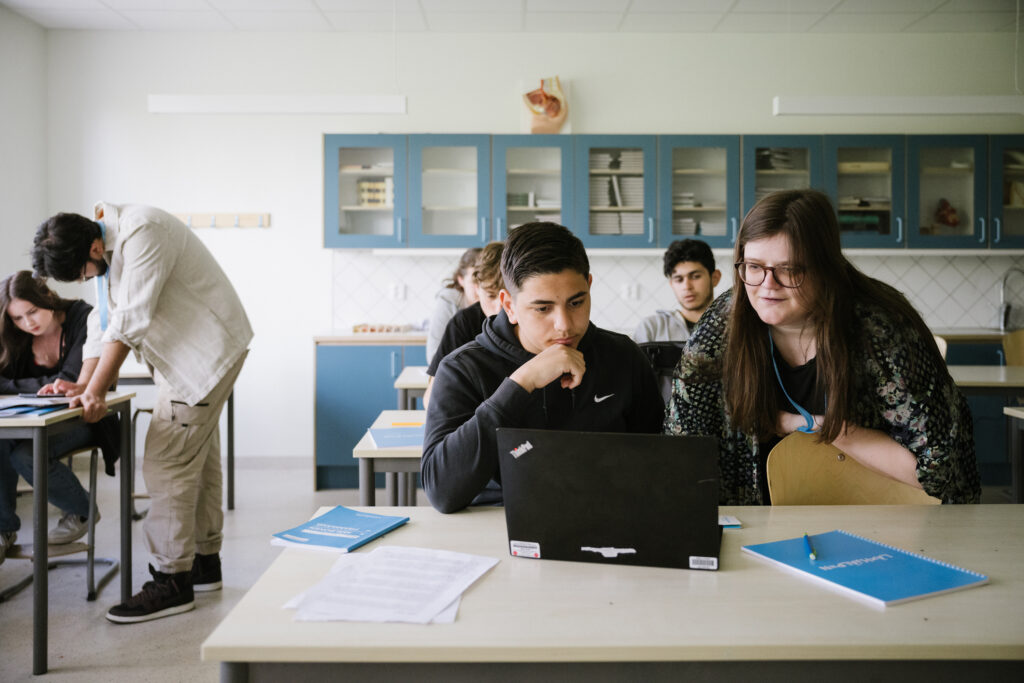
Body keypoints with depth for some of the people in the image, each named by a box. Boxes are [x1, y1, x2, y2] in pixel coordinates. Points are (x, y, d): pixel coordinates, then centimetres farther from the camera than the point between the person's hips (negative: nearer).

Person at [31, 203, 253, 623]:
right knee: (198, 459, 16)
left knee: (167, 464, -11)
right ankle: (204, 562, 28)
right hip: (185, 354, 10)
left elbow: (130, 320, -27)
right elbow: (103, 320, 9)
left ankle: (172, 581, -4)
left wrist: (96, 391, -24)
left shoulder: (141, 232, -24)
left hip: (207, 349, -10)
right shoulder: (104, 252, 6)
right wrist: (82, 383, -2)